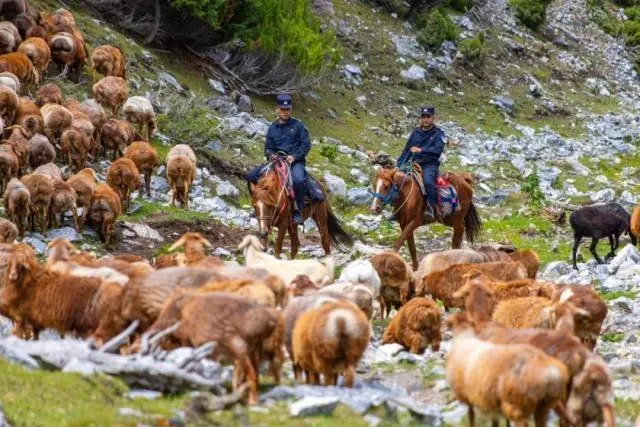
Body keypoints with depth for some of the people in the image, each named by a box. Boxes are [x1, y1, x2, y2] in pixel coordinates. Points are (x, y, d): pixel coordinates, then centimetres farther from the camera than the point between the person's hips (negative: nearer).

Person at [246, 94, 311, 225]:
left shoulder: (298, 125, 3)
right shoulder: (273, 128, 15)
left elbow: (306, 145, -1)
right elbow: (268, 148, 18)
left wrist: (294, 157, -16)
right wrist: (271, 154, -7)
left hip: (296, 161, -5)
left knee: (298, 180, -39)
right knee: (251, 176, -11)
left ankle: (298, 210, -25)